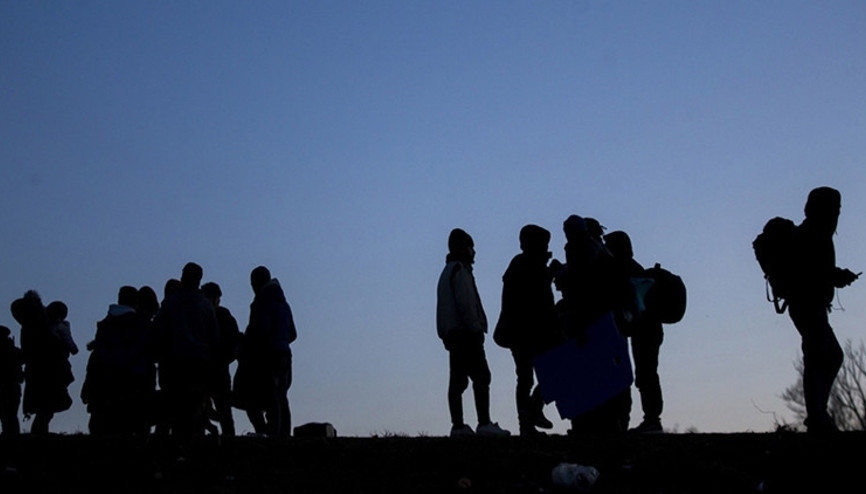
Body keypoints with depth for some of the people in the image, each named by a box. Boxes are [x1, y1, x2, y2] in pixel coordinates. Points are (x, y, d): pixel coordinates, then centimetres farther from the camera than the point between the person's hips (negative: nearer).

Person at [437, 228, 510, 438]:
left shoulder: (447, 271, 23)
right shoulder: (460, 270, -7)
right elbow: (465, 303, -17)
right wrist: (476, 327, -15)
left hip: (452, 334, 10)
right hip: (466, 333, -10)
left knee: (457, 379, 6)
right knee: (481, 376, -11)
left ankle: (458, 425, 4)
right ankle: (484, 424, -16)